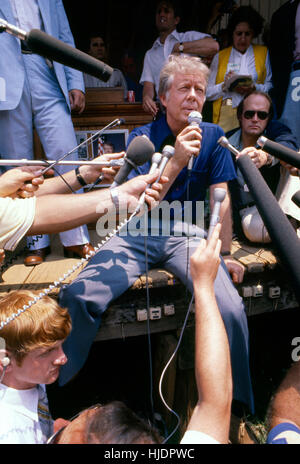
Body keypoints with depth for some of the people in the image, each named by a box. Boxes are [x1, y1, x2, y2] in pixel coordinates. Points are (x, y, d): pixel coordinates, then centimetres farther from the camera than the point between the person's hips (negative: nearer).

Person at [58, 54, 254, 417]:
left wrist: (225, 254, -1)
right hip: (138, 234, 0)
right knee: (76, 296, -22)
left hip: (188, 234, 1)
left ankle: (235, 402, 3)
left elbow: (221, 200, 5)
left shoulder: (212, 137, 7)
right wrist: (176, 161, -20)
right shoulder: (142, 137, 3)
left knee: (231, 310, -26)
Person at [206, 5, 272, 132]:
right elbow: (208, 92, 7)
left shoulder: (263, 52, 17)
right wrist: (225, 86, -9)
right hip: (225, 115, 0)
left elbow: (271, 87, 7)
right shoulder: (220, 56, 15)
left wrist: (254, 88, -10)